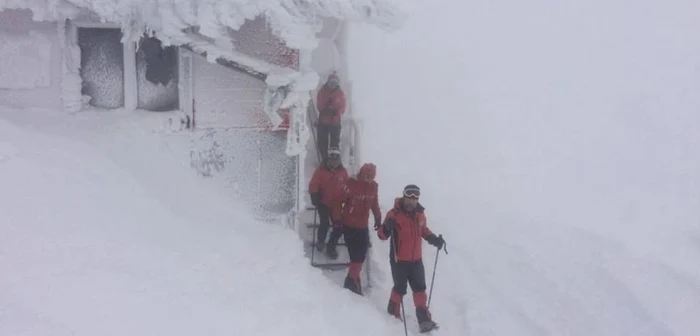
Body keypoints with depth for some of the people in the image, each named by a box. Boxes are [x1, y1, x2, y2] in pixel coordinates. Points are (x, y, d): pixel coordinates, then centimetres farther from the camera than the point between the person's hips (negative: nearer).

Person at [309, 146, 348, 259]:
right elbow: (313, 185, -6)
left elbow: (347, 188, 10)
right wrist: (315, 198, -14)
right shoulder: (321, 170, -9)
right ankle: (320, 241, 21)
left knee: (339, 227, 1)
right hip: (323, 203, -3)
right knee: (325, 224, -9)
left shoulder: (343, 172, 1)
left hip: (337, 205, 3)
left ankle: (331, 247, 20)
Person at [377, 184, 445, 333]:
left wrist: (434, 239, 6)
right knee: (400, 288, 2)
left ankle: (424, 320, 11)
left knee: (419, 288, 6)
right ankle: (393, 314, 24)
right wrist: (387, 228, -38)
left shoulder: (420, 214, 2)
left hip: (416, 259, 5)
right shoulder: (394, 214, -16)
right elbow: (382, 235, -17)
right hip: (399, 259, -5)